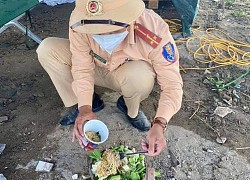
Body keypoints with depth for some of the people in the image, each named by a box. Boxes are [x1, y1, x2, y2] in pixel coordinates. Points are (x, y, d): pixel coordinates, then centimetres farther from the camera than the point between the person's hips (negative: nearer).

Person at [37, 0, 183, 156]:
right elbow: (82, 69, -21)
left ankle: (131, 110, -2)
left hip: (129, 75, -1)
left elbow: (172, 83, -30)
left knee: (141, 75, -39)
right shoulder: (80, 24, -31)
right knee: (47, 49, -19)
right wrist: (85, 108, -34)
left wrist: (159, 124, -43)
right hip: (96, 69, 2)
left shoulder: (155, 31, -36)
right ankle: (90, 102, -3)